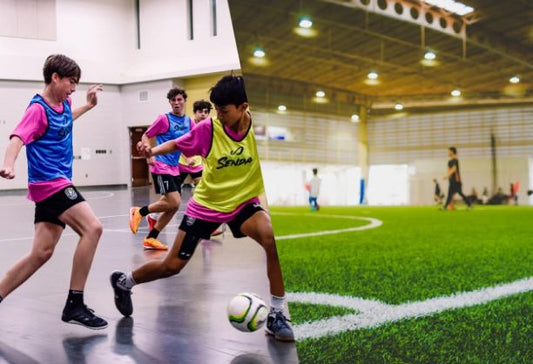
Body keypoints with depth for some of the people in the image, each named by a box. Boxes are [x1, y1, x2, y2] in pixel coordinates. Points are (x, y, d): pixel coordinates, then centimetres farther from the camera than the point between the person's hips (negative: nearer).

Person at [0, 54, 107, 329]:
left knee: (42, 253, 7)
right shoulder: (38, 108, -12)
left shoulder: (63, 103, 12)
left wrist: (89, 105, 33)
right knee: (92, 228, -21)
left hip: (57, 185, 9)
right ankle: (74, 304, -17)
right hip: (50, 183, -9)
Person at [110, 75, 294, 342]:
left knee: (273, 239, -31)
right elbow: (176, 144, -2)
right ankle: (123, 282, 36)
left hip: (243, 202, 0)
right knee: (172, 265, 5)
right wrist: (152, 150, -20)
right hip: (206, 203, 0)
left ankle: (277, 314, -17)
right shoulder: (208, 129, -17)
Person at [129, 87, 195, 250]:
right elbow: (145, 136, -3)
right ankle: (140, 211, 4)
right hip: (161, 166, -7)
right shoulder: (164, 119, -7)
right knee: (174, 202, -17)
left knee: (173, 207, 3)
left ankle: (150, 238, 13)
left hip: (175, 168, 7)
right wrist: (149, 154, -18)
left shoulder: (189, 122, 9)